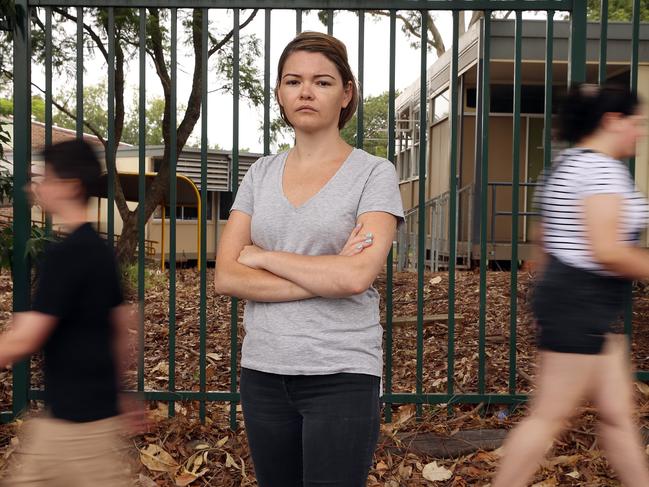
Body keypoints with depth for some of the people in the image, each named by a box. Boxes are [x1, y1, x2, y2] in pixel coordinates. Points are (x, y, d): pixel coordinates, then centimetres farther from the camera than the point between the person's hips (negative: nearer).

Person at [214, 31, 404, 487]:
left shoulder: (374, 173, -4)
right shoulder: (261, 173, 8)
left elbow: (356, 276, -18)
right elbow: (226, 277, -2)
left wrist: (261, 256, -7)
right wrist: (324, 278, -12)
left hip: (341, 375, -4)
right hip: (263, 370, 4)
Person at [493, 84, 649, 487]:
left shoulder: (570, 162, 17)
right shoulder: (603, 167, -16)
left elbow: (546, 237, 23)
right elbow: (607, 251, -25)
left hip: (586, 305, 11)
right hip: (584, 302, -11)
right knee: (551, 415, -1)